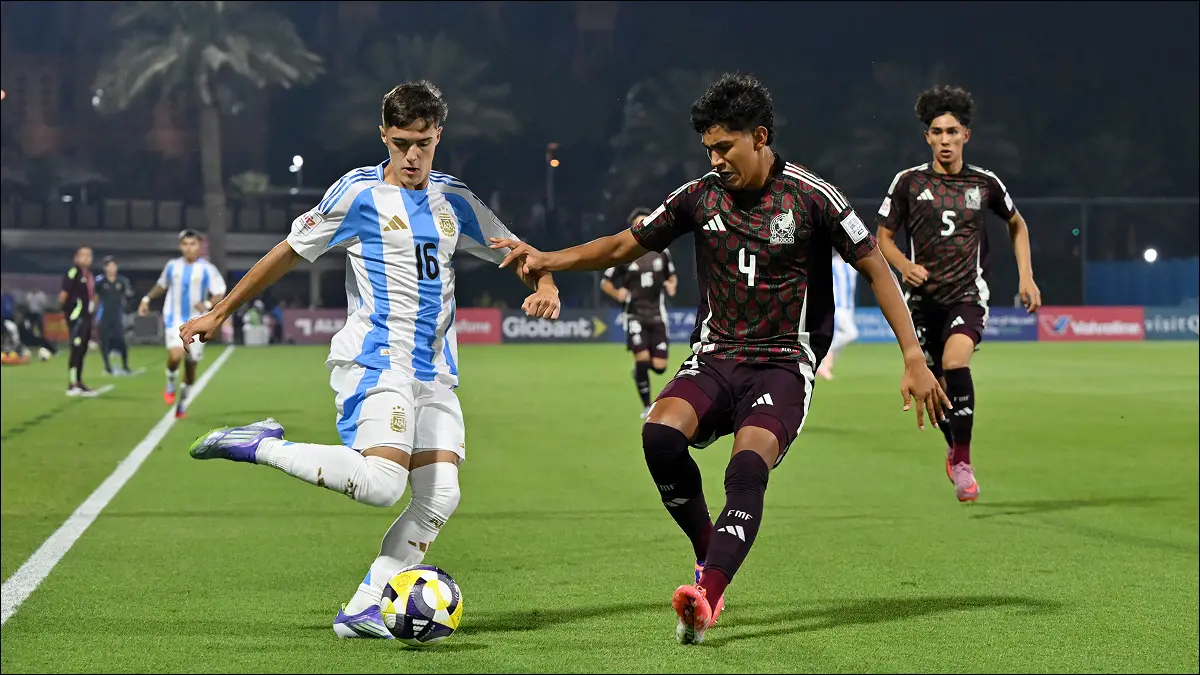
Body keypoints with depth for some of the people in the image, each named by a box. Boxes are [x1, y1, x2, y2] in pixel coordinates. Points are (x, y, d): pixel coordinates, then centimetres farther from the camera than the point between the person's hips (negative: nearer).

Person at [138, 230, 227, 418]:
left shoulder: (207, 269, -5)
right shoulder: (172, 266, 3)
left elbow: (220, 293, -6)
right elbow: (162, 285, 22)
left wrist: (208, 304, -25)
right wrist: (147, 299, 11)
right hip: (174, 319, 0)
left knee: (191, 364, 9)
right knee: (176, 355, -25)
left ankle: (183, 401, 29)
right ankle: (171, 384, 5)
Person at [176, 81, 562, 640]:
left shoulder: (454, 201, 14)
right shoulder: (359, 192, -1)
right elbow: (290, 252, 6)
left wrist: (544, 284, -2)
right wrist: (219, 313, 9)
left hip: (434, 372, 6)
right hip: (375, 357, -6)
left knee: (440, 498, -6)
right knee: (382, 483, -26)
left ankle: (361, 610, 1)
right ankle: (263, 447, -9)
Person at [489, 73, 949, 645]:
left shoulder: (811, 197, -5)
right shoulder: (700, 196, 5)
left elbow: (876, 269, 0)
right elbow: (626, 246, 16)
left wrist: (914, 360, -5)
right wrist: (548, 260, 2)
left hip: (785, 363, -3)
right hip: (715, 357, 3)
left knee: (747, 470, -29)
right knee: (660, 434, -27)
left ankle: (705, 599, -41)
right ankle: (710, 554, -7)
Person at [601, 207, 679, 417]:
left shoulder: (662, 252, 5)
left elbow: (672, 276, 19)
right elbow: (605, 282, 4)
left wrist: (671, 285, -5)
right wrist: (617, 294, -17)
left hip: (657, 315, 3)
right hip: (635, 315, -3)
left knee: (660, 366, -4)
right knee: (642, 358, -17)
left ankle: (639, 369, 33)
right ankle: (647, 406, -1)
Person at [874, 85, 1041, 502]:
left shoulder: (984, 183, 4)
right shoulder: (909, 182, 1)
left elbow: (1017, 224, 21)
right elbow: (883, 236, 8)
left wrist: (1026, 276, 12)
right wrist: (904, 265, -12)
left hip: (968, 294, -2)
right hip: (924, 297, 2)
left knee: (955, 361, -28)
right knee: (936, 385, 5)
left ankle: (962, 463, -18)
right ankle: (955, 449, 36)